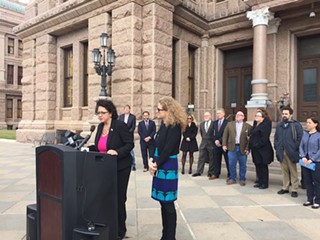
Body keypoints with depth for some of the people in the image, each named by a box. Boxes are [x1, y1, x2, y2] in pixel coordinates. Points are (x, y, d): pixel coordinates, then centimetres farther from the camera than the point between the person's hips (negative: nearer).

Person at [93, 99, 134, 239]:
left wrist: (117, 152, -30)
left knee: (118, 198, 5)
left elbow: (130, 144, -17)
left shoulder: (120, 125, -15)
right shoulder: (100, 126, 7)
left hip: (120, 168, -6)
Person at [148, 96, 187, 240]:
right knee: (163, 202, 16)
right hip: (161, 167, 9)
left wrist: (156, 165, -10)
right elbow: (156, 145, 9)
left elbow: (168, 150, -18)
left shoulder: (175, 127, -16)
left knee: (168, 203, 2)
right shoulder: (164, 125, 10)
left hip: (168, 168, -9)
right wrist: (151, 160, -6)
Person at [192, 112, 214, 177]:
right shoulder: (201, 124, 9)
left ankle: (210, 172, 15)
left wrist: (214, 140, -2)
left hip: (211, 143, -5)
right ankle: (199, 171, 9)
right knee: (201, 158, 5)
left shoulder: (214, 124, -9)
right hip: (203, 143, 5)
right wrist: (204, 139, 13)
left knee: (211, 159, 5)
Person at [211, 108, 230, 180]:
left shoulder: (227, 123, -7)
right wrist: (215, 141, -5)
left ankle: (229, 175, 10)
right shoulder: (214, 122, 12)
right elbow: (213, 133, 10)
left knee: (227, 160, 2)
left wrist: (219, 141, -14)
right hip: (216, 144, 5)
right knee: (216, 160, 10)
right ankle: (216, 174, 18)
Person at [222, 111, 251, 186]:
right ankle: (233, 179, 20)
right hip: (232, 147, 2)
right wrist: (224, 145, 0)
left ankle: (242, 180, 20)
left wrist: (248, 148, -9)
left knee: (243, 165, 6)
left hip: (243, 148, -1)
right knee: (231, 164, 6)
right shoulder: (229, 124, 8)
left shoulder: (248, 126, 1)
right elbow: (225, 135, 8)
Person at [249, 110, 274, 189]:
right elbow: (252, 136, 21)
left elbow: (264, 138, -20)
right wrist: (251, 145, 10)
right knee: (258, 166, 14)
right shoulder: (255, 125, 15)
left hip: (262, 149, -9)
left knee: (263, 166, 1)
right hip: (255, 149, 9)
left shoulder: (265, 125, -12)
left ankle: (265, 183, 11)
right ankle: (260, 182, 23)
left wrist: (258, 145, -20)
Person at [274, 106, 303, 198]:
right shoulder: (279, 125, 14)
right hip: (281, 152, 5)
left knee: (293, 172, 3)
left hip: (291, 152, -5)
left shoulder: (296, 125, -4)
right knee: (284, 171, 13)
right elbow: (276, 138, 20)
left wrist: (296, 148, -12)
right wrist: (277, 147, 8)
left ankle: (294, 190, 10)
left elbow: (300, 137, -9)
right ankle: (285, 188, 23)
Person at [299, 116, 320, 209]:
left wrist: (311, 160, -14)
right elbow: (301, 146, 7)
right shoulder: (305, 134, 7)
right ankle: (310, 199, 24)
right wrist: (303, 157, -7)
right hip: (305, 162, 5)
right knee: (307, 181, 12)